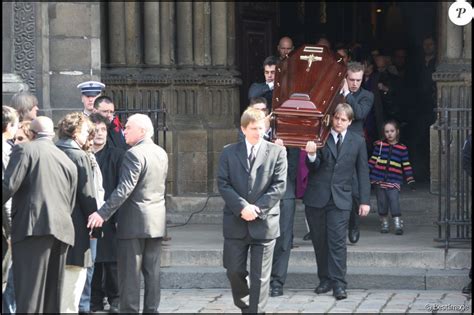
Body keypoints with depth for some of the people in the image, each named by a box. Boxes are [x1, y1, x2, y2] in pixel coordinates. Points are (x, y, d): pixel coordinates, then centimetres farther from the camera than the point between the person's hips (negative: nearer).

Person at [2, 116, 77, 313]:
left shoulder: (24, 149, 0)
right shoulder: (68, 162, 18)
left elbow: (9, 186, -9)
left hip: (32, 227, -6)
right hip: (60, 230, 6)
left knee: (29, 291, -9)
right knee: (52, 293, 9)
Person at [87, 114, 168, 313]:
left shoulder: (134, 154, -14)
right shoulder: (161, 153, 11)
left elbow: (124, 189, -22)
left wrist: (103, 214, -23)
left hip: (134, 221, -8)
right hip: (156, 221, 8)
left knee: (130, 272, -3)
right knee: (152, 272, 9)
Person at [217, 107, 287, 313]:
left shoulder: (277, 152, 2)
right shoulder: (229, 153, 5)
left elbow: (279, 186, -4)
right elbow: (223, 184, -2)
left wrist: (257, 208, -13)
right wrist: (242, 207, -15)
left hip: (264, 222, -1)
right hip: (236, 223, 2)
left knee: (260, 277, 0)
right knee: (234, 271, 6)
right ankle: (245, 306, 28)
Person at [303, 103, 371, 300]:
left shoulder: (357, 142, 6)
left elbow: (362, 172, 9)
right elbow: (313, 167, -5)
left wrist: (365, 200, 5)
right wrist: (311, 155, -28)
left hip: (340, 199, -1)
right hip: (316, 197, 1)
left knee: (337, 240, -9)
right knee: (319, 240, 6)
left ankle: (338, 284, -10)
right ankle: (325, 279, 18)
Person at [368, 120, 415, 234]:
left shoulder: (402, 148, 5)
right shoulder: (379, 145, 6)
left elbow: (406, 165, 7)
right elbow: (373, 160, 10)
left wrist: (410, 180, 4)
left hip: (394, 181, -2)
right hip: (379, 179, 2)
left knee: (394, 200, -13)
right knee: (382, 202, 6)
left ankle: (398, 224, -12)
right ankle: (384, 223, 19)